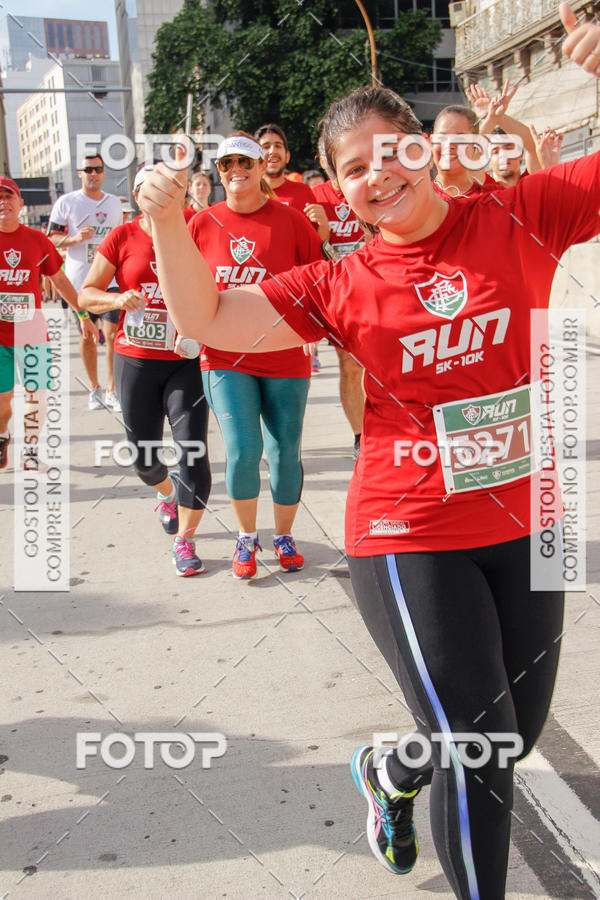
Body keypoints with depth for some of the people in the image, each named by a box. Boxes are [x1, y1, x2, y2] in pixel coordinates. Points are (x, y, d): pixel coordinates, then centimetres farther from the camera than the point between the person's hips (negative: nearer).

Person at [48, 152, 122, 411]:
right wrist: (75, 238, -17)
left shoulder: (114, 202, 12)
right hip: (79, 280, -1)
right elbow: (51, 237, 2)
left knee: (112, 333, -9)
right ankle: (94, 388, 20)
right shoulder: (66, 202, 1)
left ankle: (112, 390, -1)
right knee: (86, 336, 6)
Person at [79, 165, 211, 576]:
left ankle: (184, 540, 8)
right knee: (143, 456, 11)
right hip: (136, 361, 2)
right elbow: (87, 294, 4)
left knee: (193, 453, -11)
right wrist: (118, 299, -17)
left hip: (186, 361, -1)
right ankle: (167, 492, 48)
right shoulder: (122, 238, 1)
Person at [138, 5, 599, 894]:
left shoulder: (522, 216, -2)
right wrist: (167, 222, -15)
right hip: (410, 536, -3)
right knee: (478, 748, -1)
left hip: (523, 527, 3)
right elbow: (212, 320, -2)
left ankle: (388, 772, 50)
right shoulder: (340, 285, -3)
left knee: (518, 731, 20)